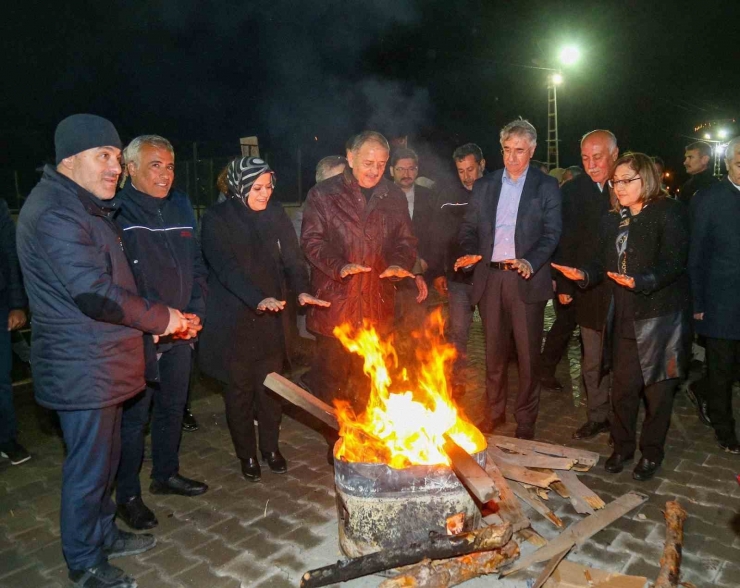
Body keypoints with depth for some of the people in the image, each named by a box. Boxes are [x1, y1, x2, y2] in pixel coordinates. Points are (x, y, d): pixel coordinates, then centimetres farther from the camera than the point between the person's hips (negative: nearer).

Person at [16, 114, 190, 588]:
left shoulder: (84, 207, 16)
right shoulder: (55, 211, -19)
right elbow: (93, 293, -27)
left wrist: (163, 317, 13)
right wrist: (160, 318, -16)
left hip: (101, 362, 10)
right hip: (82, 367, -10)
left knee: (106, 456, 22)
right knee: (89, 468, 4)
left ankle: (103, 533, 40)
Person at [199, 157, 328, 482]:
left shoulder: (275, 214, 4)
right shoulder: (217, 219, -8)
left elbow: (291, 257, -3)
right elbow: (226, 267, -20)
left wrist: (302, 290, -21)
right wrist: (258, 299, -33)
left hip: (270, 316, 3)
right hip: (232, 317, -3)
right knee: (239, 387, 7)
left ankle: (270, 447, 28)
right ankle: (247, 454, 24)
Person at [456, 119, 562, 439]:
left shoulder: (546, 186, 4)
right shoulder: (483, 185, 13)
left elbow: (551, 232, -3)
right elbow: (469, 227, 11)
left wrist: (531, 261, -21)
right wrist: (471, 252, -10)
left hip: (527, 280, -2)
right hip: (490, 278, 3)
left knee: (528, 353, 3)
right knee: (494, 351, 11)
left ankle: (525, 420, 17)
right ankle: (494, 412, 26)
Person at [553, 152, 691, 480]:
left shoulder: (669, 213, -8)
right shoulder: (612, 221, 11)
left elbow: (674, 263, -17)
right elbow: (604, 264, 11)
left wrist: (640, 281, -32)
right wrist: (584, 275, -9)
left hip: (660, 316, -5)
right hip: (624, 318, 5)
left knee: (657, 388, 7)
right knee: (622, 386, 11)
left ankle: (651, 453, 25)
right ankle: (623, 446, 29)